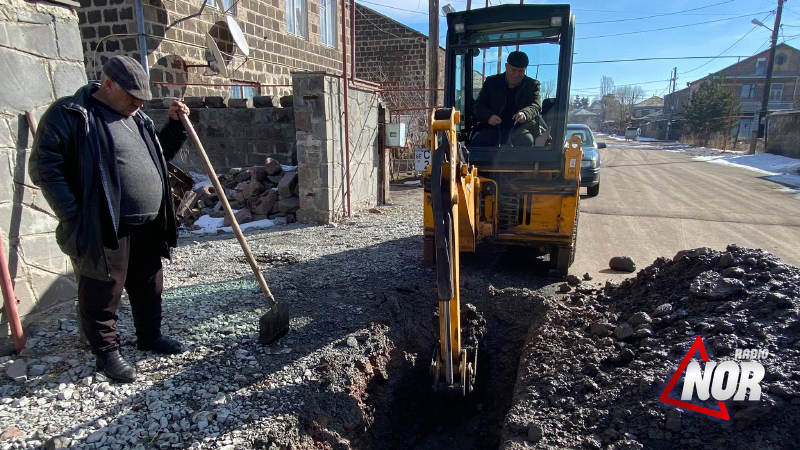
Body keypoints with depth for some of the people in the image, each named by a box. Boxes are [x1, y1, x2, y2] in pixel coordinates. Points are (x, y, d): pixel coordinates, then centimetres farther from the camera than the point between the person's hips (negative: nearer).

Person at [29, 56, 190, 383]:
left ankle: (150, 336, 37)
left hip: (146, 226, 8)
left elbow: (159, 155, 27)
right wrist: (76, 218, -17)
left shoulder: (136, 118, 15)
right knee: (102, 295, 6)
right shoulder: (69, 114, -9)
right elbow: (45, 168, -12)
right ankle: (107, 352, 23)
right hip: (103, 230, -7)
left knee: (149, 286, 18)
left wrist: (175, 125, 11)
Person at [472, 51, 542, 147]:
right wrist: (488, 116, -13)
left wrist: (525, 114, -26)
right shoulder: (491, 82, 15)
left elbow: (536, 106, 0)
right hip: (492, 129, 1)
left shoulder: (532, 85, 14)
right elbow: (478, 105, 11)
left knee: (526, 141, -35)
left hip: (519, 130, -1)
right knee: (477, 141, -29)